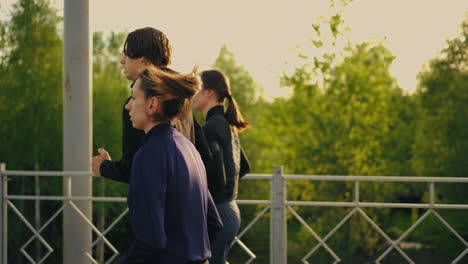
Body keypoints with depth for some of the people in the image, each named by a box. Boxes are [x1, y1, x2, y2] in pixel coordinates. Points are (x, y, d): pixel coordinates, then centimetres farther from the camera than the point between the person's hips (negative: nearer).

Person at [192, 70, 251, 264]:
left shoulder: (212, 127, -15)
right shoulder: (228, 126, 13)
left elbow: (215, 176, -21)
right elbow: (244, 167, 23)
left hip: (217, 212, -9)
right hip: (230, 209, 10)